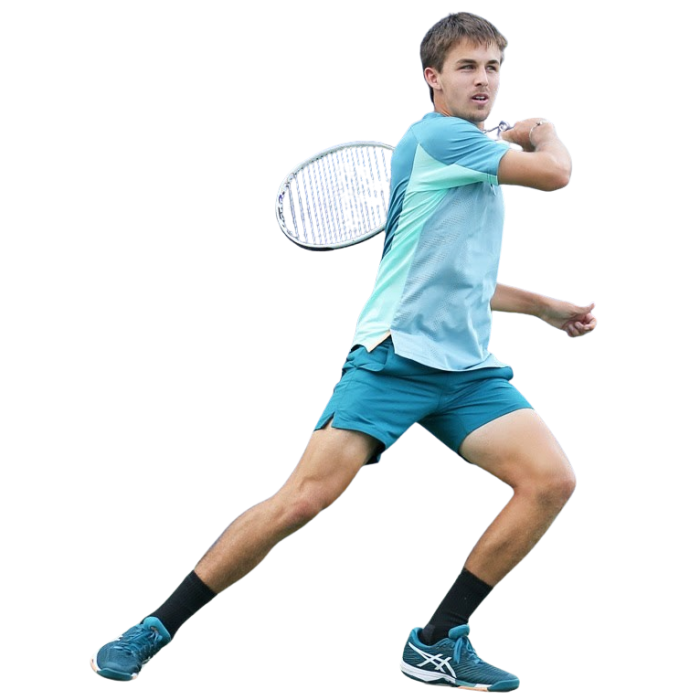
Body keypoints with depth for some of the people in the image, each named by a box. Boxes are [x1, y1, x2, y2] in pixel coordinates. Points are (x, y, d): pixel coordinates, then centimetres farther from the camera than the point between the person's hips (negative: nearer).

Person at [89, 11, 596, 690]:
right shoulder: (436, 135, -3)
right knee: (304, 497, -17)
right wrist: (544, 134, 15)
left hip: (467, 368, 8)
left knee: (552, 480, -14)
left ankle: (437, 643, -4)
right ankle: (155, 630, -2)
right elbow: (555, 173, -7)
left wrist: (544, 305, 31)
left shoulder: (480, 165, 25)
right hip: (396, 351, -8)